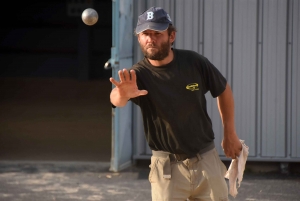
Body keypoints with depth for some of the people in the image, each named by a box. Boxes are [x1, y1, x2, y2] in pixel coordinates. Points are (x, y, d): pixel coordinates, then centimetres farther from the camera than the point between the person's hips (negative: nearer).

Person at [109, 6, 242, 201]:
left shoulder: (195, 62, -8)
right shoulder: (138, 75, -14)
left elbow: (223, 90, 10)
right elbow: (116, 99, -36)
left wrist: (230, 135, 11)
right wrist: (123, 94, -60)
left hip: (206, 161, 2)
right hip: (167, 166, -2)